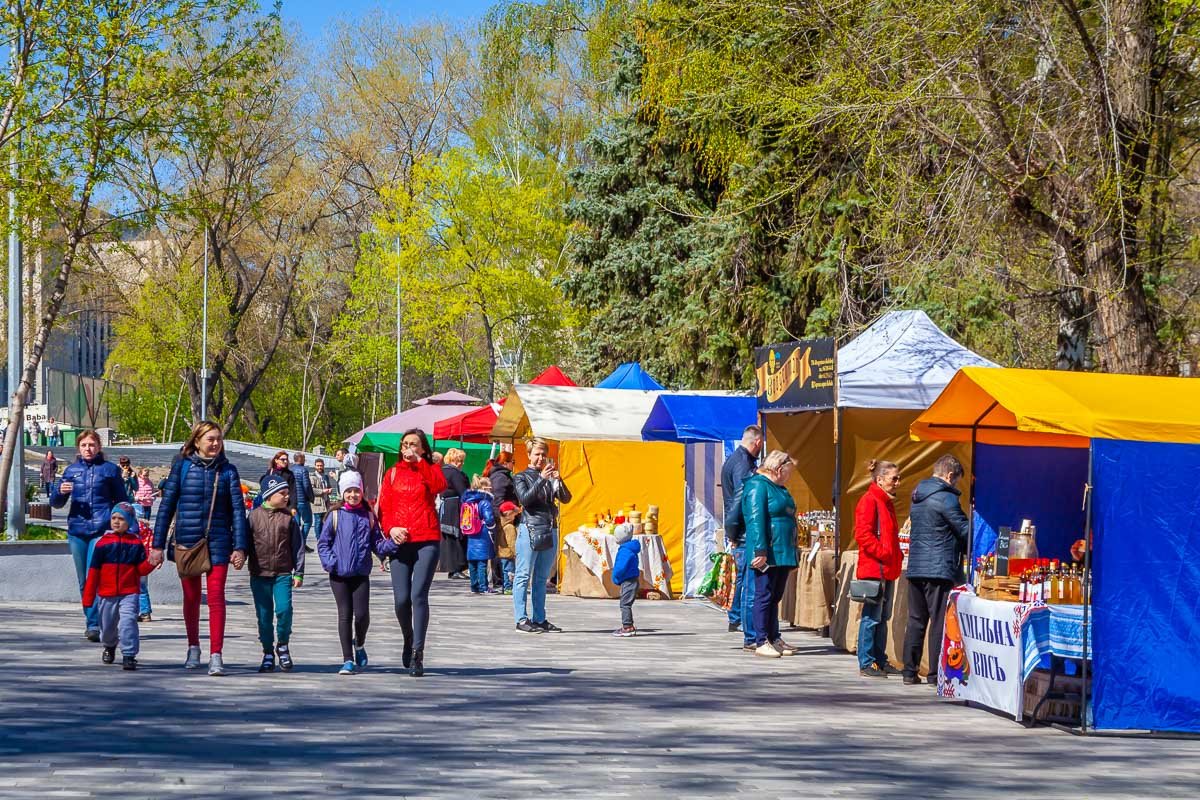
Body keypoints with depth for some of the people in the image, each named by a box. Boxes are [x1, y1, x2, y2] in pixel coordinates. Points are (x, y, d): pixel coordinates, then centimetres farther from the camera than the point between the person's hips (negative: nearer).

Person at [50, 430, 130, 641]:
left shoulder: (110, 469, 6)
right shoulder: (71, 470, 13)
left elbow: (121, 501, 11)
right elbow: (56, 503, 15)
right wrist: (60, 492, -8)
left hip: (102, 530, -4)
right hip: (77, 530, 4)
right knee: (84, 582, 8)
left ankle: (94, 624, -19)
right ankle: (92, 622, 18)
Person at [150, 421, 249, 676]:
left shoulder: (227, 470, 3)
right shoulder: (182, 467, 0)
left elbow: (238, 509, 2)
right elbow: (167, 505, 3)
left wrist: (240, 547, -6)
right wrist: (158, 544, 0)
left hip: (217, 542, -1)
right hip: (186, 541, 1)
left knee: (216, 597, -8)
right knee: (191, 597, 12)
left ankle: (216, 655, -8)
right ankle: (193, 648, 30)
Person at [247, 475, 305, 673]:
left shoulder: (289, 517, 4)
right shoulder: (254, 516, 3)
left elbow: (297, 545, 5)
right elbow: (246, 542, 7)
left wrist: (298, 571, 3)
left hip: (283, 573, -1)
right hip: (259, 574, 1)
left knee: (284, 609, -14)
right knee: (264, 615, 5)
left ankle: (282, 645, 9)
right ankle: (268, 653, 17)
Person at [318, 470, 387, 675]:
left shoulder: (369, 516, 6)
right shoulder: (335, 516, 1)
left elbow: (377, 544, 8)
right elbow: (322, 542, 3)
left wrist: (393, 543, -10)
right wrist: (329, 562, -11)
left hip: (361, 574, 1)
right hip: (339, 574, -1)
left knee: (362, 614, -9)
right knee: (345, 614, 0)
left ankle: (359, 644, 23)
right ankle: (348, 660, 7)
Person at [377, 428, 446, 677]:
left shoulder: (429, 470, 9)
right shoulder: (393, 473, 14)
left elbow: (440, 486, -15)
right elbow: (383, 508, 10)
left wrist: (418, 462, -15)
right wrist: (390, 528, -9)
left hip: (427, 541, -2)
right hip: (399, 542, 2)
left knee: (418, 595, -13)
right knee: (401, 599, -2)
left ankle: (417, 653, -12)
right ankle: (408, 640, 25)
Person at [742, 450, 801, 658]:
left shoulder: (779, 489, 20)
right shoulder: (757, 486, -11)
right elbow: (755, 521, -18)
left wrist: (793, 554, 25)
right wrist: (760, 551, -24)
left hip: (783, 555, 10)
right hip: (767, 555, -10)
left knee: (776, 597, 13)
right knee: (764, 596, -6)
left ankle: (774, 639, 18)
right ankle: (761, 642, -4)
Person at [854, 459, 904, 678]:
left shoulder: (887, 502, 18)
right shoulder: (869, 501, -11)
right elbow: (863, 534, -20)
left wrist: (897, 555, 13)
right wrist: (884, 554, -19)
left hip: (888, 569, 10)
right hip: (874, 568, -10)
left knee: (883, 617, 13)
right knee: (872, 617, -7)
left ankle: (880, 661, 19)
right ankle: (866, 664, -3)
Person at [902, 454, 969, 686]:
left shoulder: (917, 496, 16)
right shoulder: (945, 498, -11)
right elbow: (966, 531, -11)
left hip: (916, 568, 8)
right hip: (940, 569, -8)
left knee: (916, 620, 10)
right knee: (940, 621, -3)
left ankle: (910, 671, 10)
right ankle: (937, 673, -3)